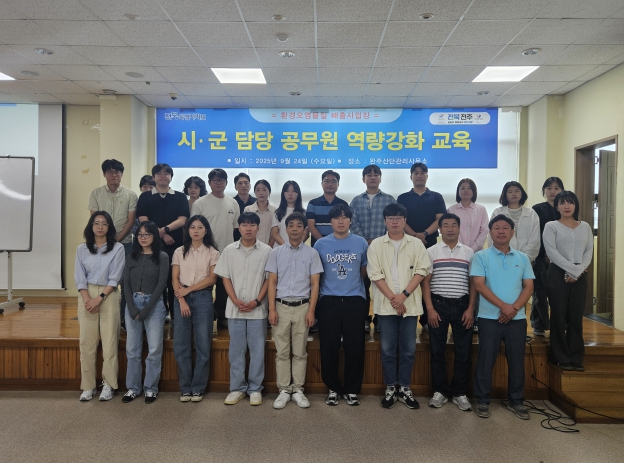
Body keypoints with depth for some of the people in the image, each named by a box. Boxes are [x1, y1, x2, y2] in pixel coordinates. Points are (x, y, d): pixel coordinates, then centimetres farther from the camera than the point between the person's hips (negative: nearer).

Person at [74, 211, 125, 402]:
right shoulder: (82, 249, 7)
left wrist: (100, 298, -12)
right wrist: (88, 300, -9)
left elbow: (115, 277, -5)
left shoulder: (118, 248, -1)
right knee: (86, 343, 3)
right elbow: (79, 278, 3)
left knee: (109, 342, -2)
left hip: (108, 296, -2)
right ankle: (88, 386, 12)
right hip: (86, 296, 2)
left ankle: (108, 385, 8)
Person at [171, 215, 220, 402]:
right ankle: (185, 388, 11)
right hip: (181, 298, 2)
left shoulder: (212, 252, 5)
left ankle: (198, 388, 10)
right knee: (181, 345, 1)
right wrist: (181, 300, -9)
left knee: (203, 344, 0)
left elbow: (212, 278, -3)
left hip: (203, 298, -1)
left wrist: (189, 289, -9)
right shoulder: (179, 252, 10)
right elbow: (175, 279, 4)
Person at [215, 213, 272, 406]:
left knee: (257, 350, 5)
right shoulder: (229, 250, 3)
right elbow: (225, 278, 4)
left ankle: (255, 389, 16)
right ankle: (237, 388, 19)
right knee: (236, 350, 8)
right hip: (235, 309, 1)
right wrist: (236, 301, -8)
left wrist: (257, 301, -10)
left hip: (258, 309, -1)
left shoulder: (266, 251, -2)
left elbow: (269, 279, -1)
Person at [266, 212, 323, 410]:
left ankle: (298, 390, 17)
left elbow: (314, 284, 1)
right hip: (281, 306, 1)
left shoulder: (312, 253, 2)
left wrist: (311, 311, -6)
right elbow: (272, 282, 4)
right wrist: (272, 309, -4)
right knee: (282, 352, 5)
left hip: (302, 307, 0)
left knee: (300, 352, 6)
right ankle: (284, 390, 15)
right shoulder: (276, 252, 5)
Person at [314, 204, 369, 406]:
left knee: (354, 347, 3)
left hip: (355, 300, 0)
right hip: (328, 301, 0)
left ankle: (352, 389, 19)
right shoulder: (321, 244, 3)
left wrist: (351, 282, 9)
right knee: (329, 348, 3)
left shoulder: (361, 243, 4)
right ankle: (333, 388, 19)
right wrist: (330, 285, 9)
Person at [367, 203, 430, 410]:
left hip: (410, 304, 1)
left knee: (408, 350, 7)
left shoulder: (416, 244, 4)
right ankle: (390, 389, 18)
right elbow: (375, 274, -3)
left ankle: (404, 389, 20)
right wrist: (392, 298, -11)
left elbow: (421, 271, -2)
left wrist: (404, 295, -12)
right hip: (385, 304, -1)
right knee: (388, 349, 6)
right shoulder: (376, 244, 2)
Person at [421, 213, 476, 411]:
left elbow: (473, 283, 7)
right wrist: (430, 309, -7)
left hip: (462, 305, 1)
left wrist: (471, 309, -2)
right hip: (438, 305, -1)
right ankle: (440, 391, 16)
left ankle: (460, 393, 17)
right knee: (437, 351, 4)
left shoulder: (469, 252, 7)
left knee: (463, 352, 4)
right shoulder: (431, 252, 2)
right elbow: (425, 281, 0)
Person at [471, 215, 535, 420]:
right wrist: (503, 306, -15)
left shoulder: (523, 258, 9)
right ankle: (482, 401, 14)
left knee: (517, 361, 10)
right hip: (489, 318, -3)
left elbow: (528, 287, 5)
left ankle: (515, 401, 24)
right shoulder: (481, 256, -1)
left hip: (517, 318, 3)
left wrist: (514, 308, -11)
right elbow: (479, 285, -9)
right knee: (486, 360, 2)